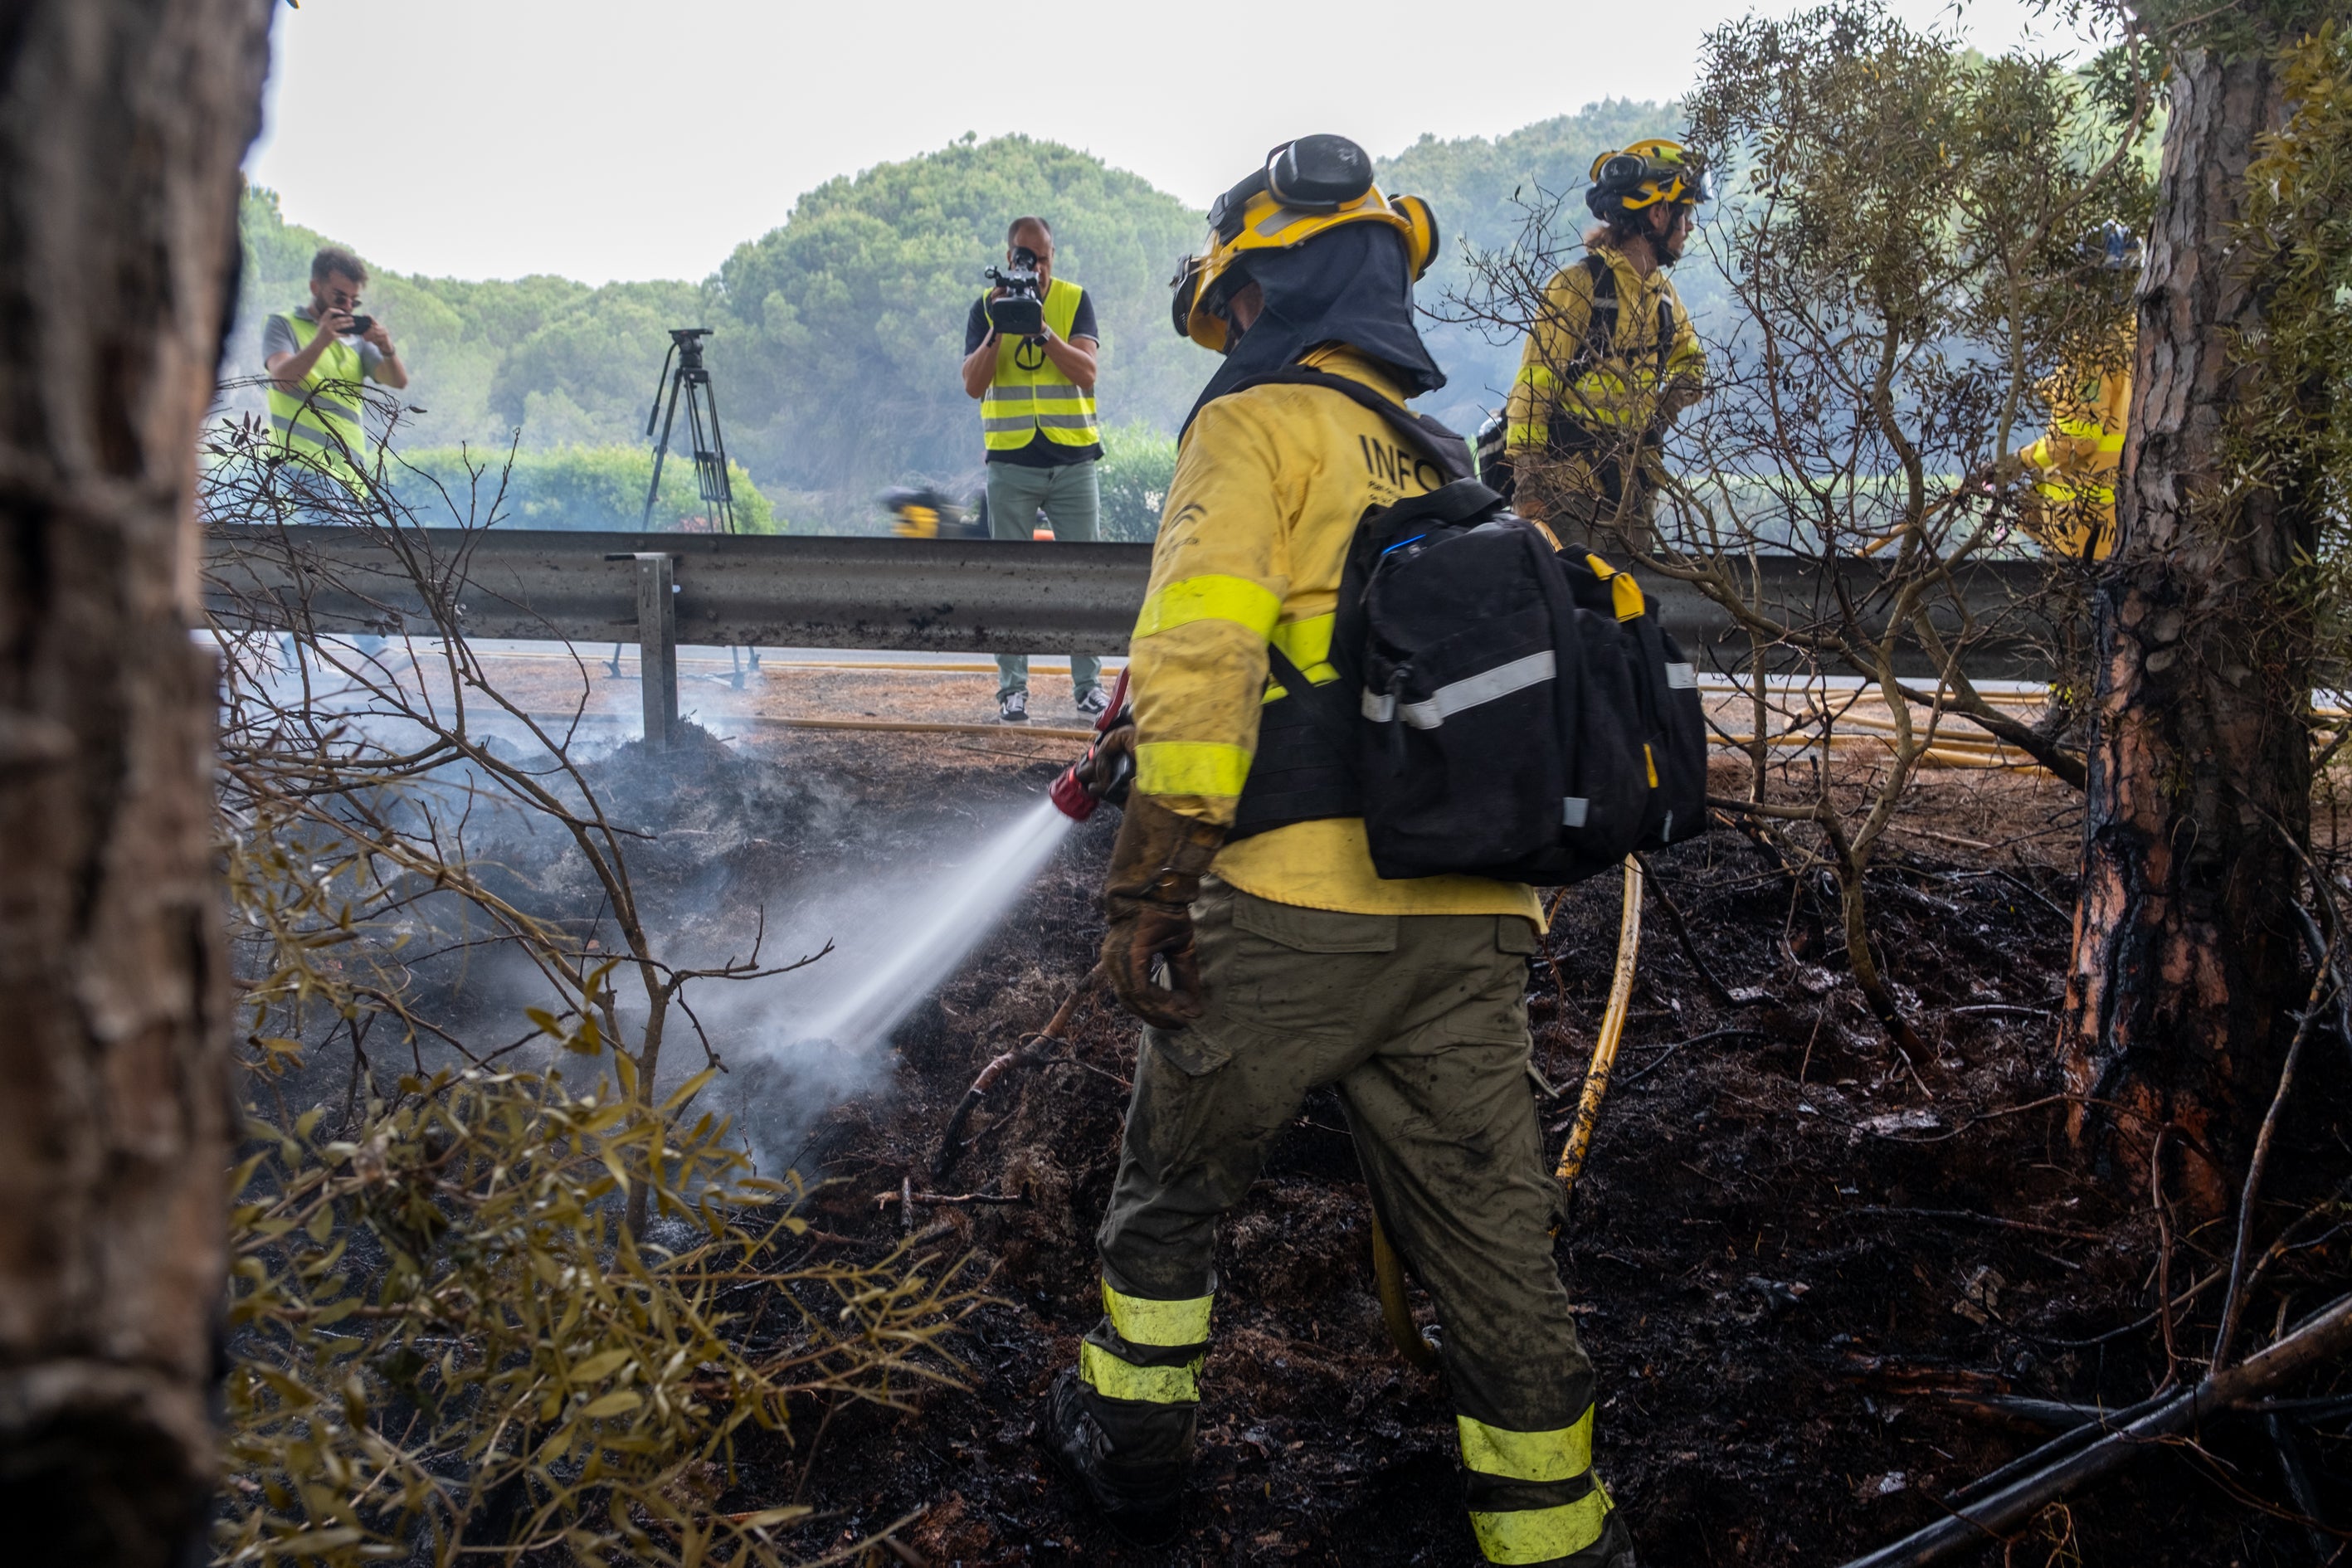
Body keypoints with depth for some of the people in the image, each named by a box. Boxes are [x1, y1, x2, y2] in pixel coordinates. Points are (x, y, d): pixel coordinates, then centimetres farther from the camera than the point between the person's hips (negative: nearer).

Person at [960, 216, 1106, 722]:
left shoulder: (1075, 301, 5)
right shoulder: (986, 306, 6)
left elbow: (1087, 373, -7)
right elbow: (972, 384, -3)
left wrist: (1041, 330, -18)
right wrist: (998, 329, -15)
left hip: (1073, 458, 0)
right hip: (1011, 462, 0)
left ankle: (1088, 683, 6)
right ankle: (1012, 687, 5)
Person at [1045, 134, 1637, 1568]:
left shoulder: (1262, 426, -2)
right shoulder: (1454, 466, 21)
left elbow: (1199, 663, -16)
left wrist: (1151, 884, -13)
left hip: (1295, 913, -6)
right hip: (1476, 927, 6)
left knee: (1172, 1190, 18)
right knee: (1501, 1259, 10)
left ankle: (1134, 1445, 34)